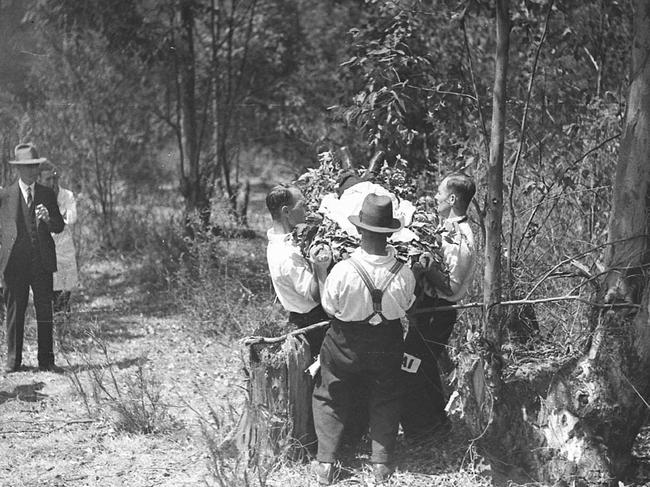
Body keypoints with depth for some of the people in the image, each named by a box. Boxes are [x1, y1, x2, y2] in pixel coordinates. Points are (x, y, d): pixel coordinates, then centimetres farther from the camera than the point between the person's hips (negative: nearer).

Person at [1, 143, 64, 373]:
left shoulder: (48, 195, 12)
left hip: (42, 260, 2)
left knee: (45, 311, 1)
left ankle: (46, 360, 6)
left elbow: (59, 227, 8)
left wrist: (48, 218, -13)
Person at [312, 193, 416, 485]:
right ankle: (381, 460, 23)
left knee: (330, 399, 18)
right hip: (387, 346, 1)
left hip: (345, 345, -1)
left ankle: (325, 462, 19)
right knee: (385, 401, 22)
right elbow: (406, 306, -4)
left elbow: (328, 307, -11)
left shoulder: (343, 271, -28)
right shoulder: (403, 274, -23)